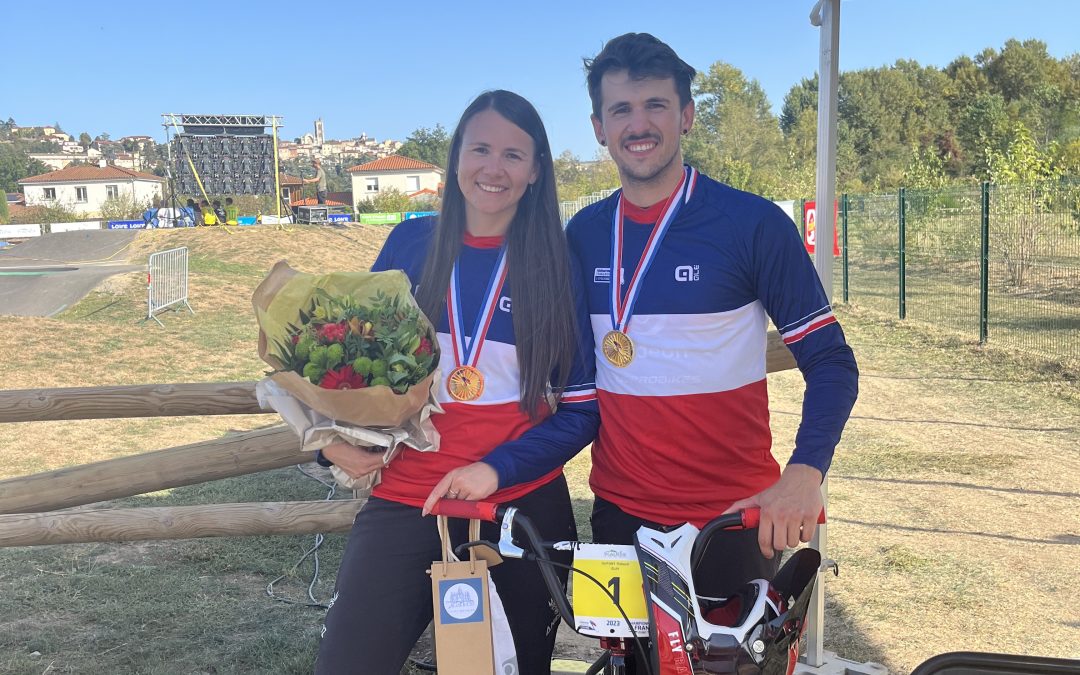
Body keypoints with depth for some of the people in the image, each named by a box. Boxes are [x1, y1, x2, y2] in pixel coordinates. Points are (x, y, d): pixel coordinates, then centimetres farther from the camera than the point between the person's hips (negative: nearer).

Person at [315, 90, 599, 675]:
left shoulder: (556, 264, -2)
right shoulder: (410, 243, 1)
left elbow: (581, 409, -3)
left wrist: (497, 468, -16)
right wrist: (336, 437, -5)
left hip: (525, 507, 0)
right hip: (404, 504, 0)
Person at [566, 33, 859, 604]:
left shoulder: (753, 223, -9)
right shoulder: (582, 234, 3)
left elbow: (831, 361, -9)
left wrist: (804, 472, -25)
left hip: (734, 516, -3)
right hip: (618, 514, 4)